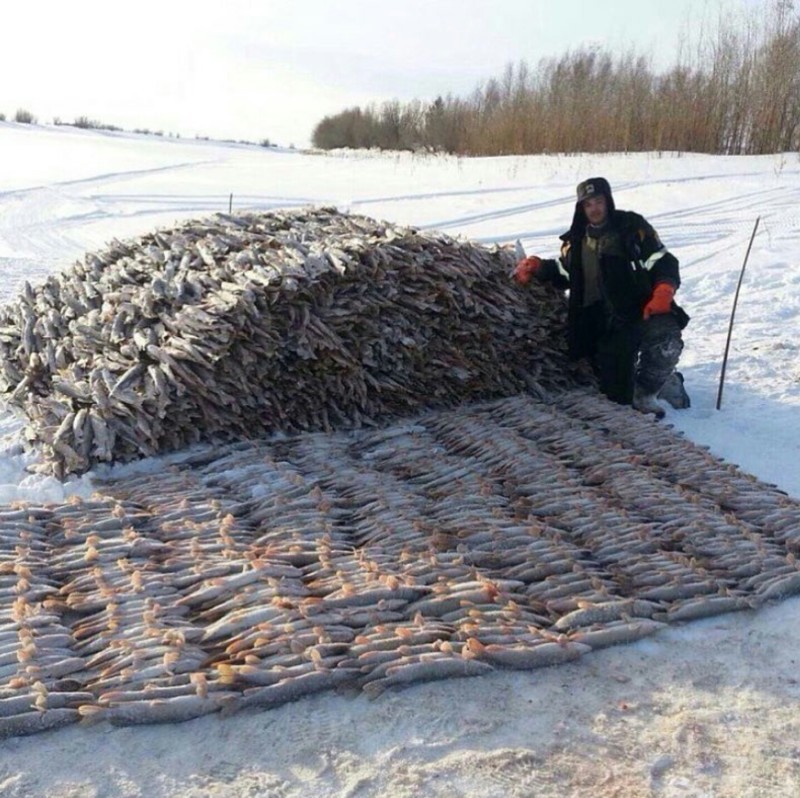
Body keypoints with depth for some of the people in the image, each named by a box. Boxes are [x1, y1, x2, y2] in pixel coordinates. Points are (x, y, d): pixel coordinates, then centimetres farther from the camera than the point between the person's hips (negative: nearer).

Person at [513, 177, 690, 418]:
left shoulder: (632, 226, 1)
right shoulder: (576, 241, 12)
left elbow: (664, 262, -1)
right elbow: (563, 273, 28)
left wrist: (663, 293, -20)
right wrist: (535, 266, 10)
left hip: (645, 311, -3)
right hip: (608, 326, 3)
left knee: (665, 342, -36)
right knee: (618, 393, -2)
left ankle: (646, 391, -8)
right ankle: (665, 381, 28)